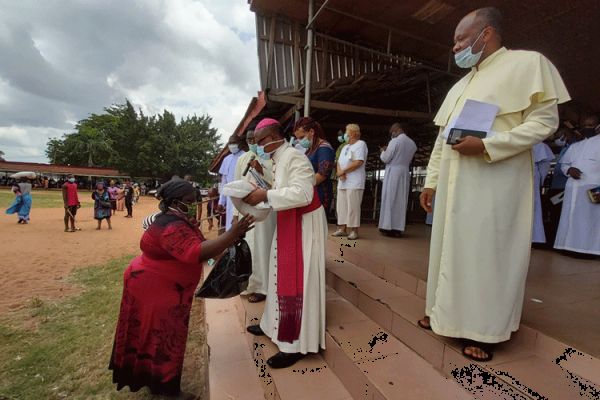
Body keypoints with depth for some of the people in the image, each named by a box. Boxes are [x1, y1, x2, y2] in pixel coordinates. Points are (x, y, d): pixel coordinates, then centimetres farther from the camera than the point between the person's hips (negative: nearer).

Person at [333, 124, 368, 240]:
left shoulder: (361, 144, -2)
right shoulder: (345, 147, 23)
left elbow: (359, 162, -15)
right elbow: (339, 162, 14)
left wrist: (343, 171, -12)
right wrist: (340, 173, -7)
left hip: (354, 182, -8)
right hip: (342, 182, 8)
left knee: (353, 207, -7)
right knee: (341, 206, 8)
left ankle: (354, 231, 0)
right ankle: (342, 229, 15)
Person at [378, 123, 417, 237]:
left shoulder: (395, 141, -9)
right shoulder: (412, 144, 10)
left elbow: (385, 158, -10)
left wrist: (383, 151, 11)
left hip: (393, 172, -5)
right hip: (405, 173, 6)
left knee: (389, 199, 0)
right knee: (401, 200, 6)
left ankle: (388, 227, 1)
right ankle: (398, 228, 7)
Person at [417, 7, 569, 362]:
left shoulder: (527, 63, 1)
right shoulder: (460, 87, 19)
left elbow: (545, 121, -8)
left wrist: (486, 146, -20)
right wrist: (431, 181, 12)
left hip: (495, 183, -7)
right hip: (454, 184, 7)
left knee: (487, 250, -2)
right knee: (452, 247, 10)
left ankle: (485, 329, 13)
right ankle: (448, 312, 24)